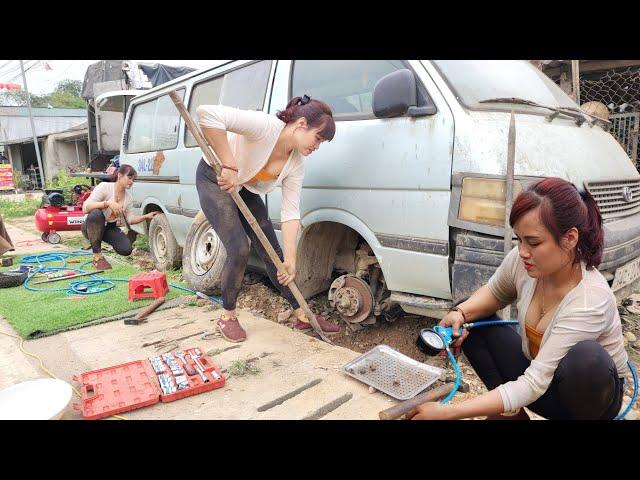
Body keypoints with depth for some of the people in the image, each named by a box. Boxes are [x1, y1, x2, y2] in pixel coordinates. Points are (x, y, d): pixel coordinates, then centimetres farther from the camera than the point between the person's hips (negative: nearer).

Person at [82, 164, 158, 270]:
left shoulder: (128, 197, -2)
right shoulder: (104, 187, -19)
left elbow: (129, 219, 6)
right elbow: (85, 207, -29)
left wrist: (146, 217, -8)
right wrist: (107, 203, -41)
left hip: (110, 228, 5)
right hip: (92, 227, -4)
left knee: (126, 250, -21)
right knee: (96, 213, -40)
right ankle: (97, 257, -26)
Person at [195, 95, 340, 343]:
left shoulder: (296, 165, -13)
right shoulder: (265, 126, -32)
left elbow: (290, 212, -13)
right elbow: (207, 114, -43)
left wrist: (290, 259, -17)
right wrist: (229, 166, -42)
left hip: (245, 189, 6)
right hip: (214, 180, -6)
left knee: (272, 251, 2)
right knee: (239, 250, -17)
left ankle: (302, 315, 13)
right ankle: (227, 317, 7)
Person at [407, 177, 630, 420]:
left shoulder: (591, 300, -35)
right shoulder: (521, 261, -20)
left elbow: (534, 384, -36)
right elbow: (494, 293, 4)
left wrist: (448, 412, -41)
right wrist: (460, 313, -20)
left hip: (593, 393, -5)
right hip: (541, 375, 5)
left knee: (586, 357, -37)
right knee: (470, 320, -9)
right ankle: (511, 413, -2)